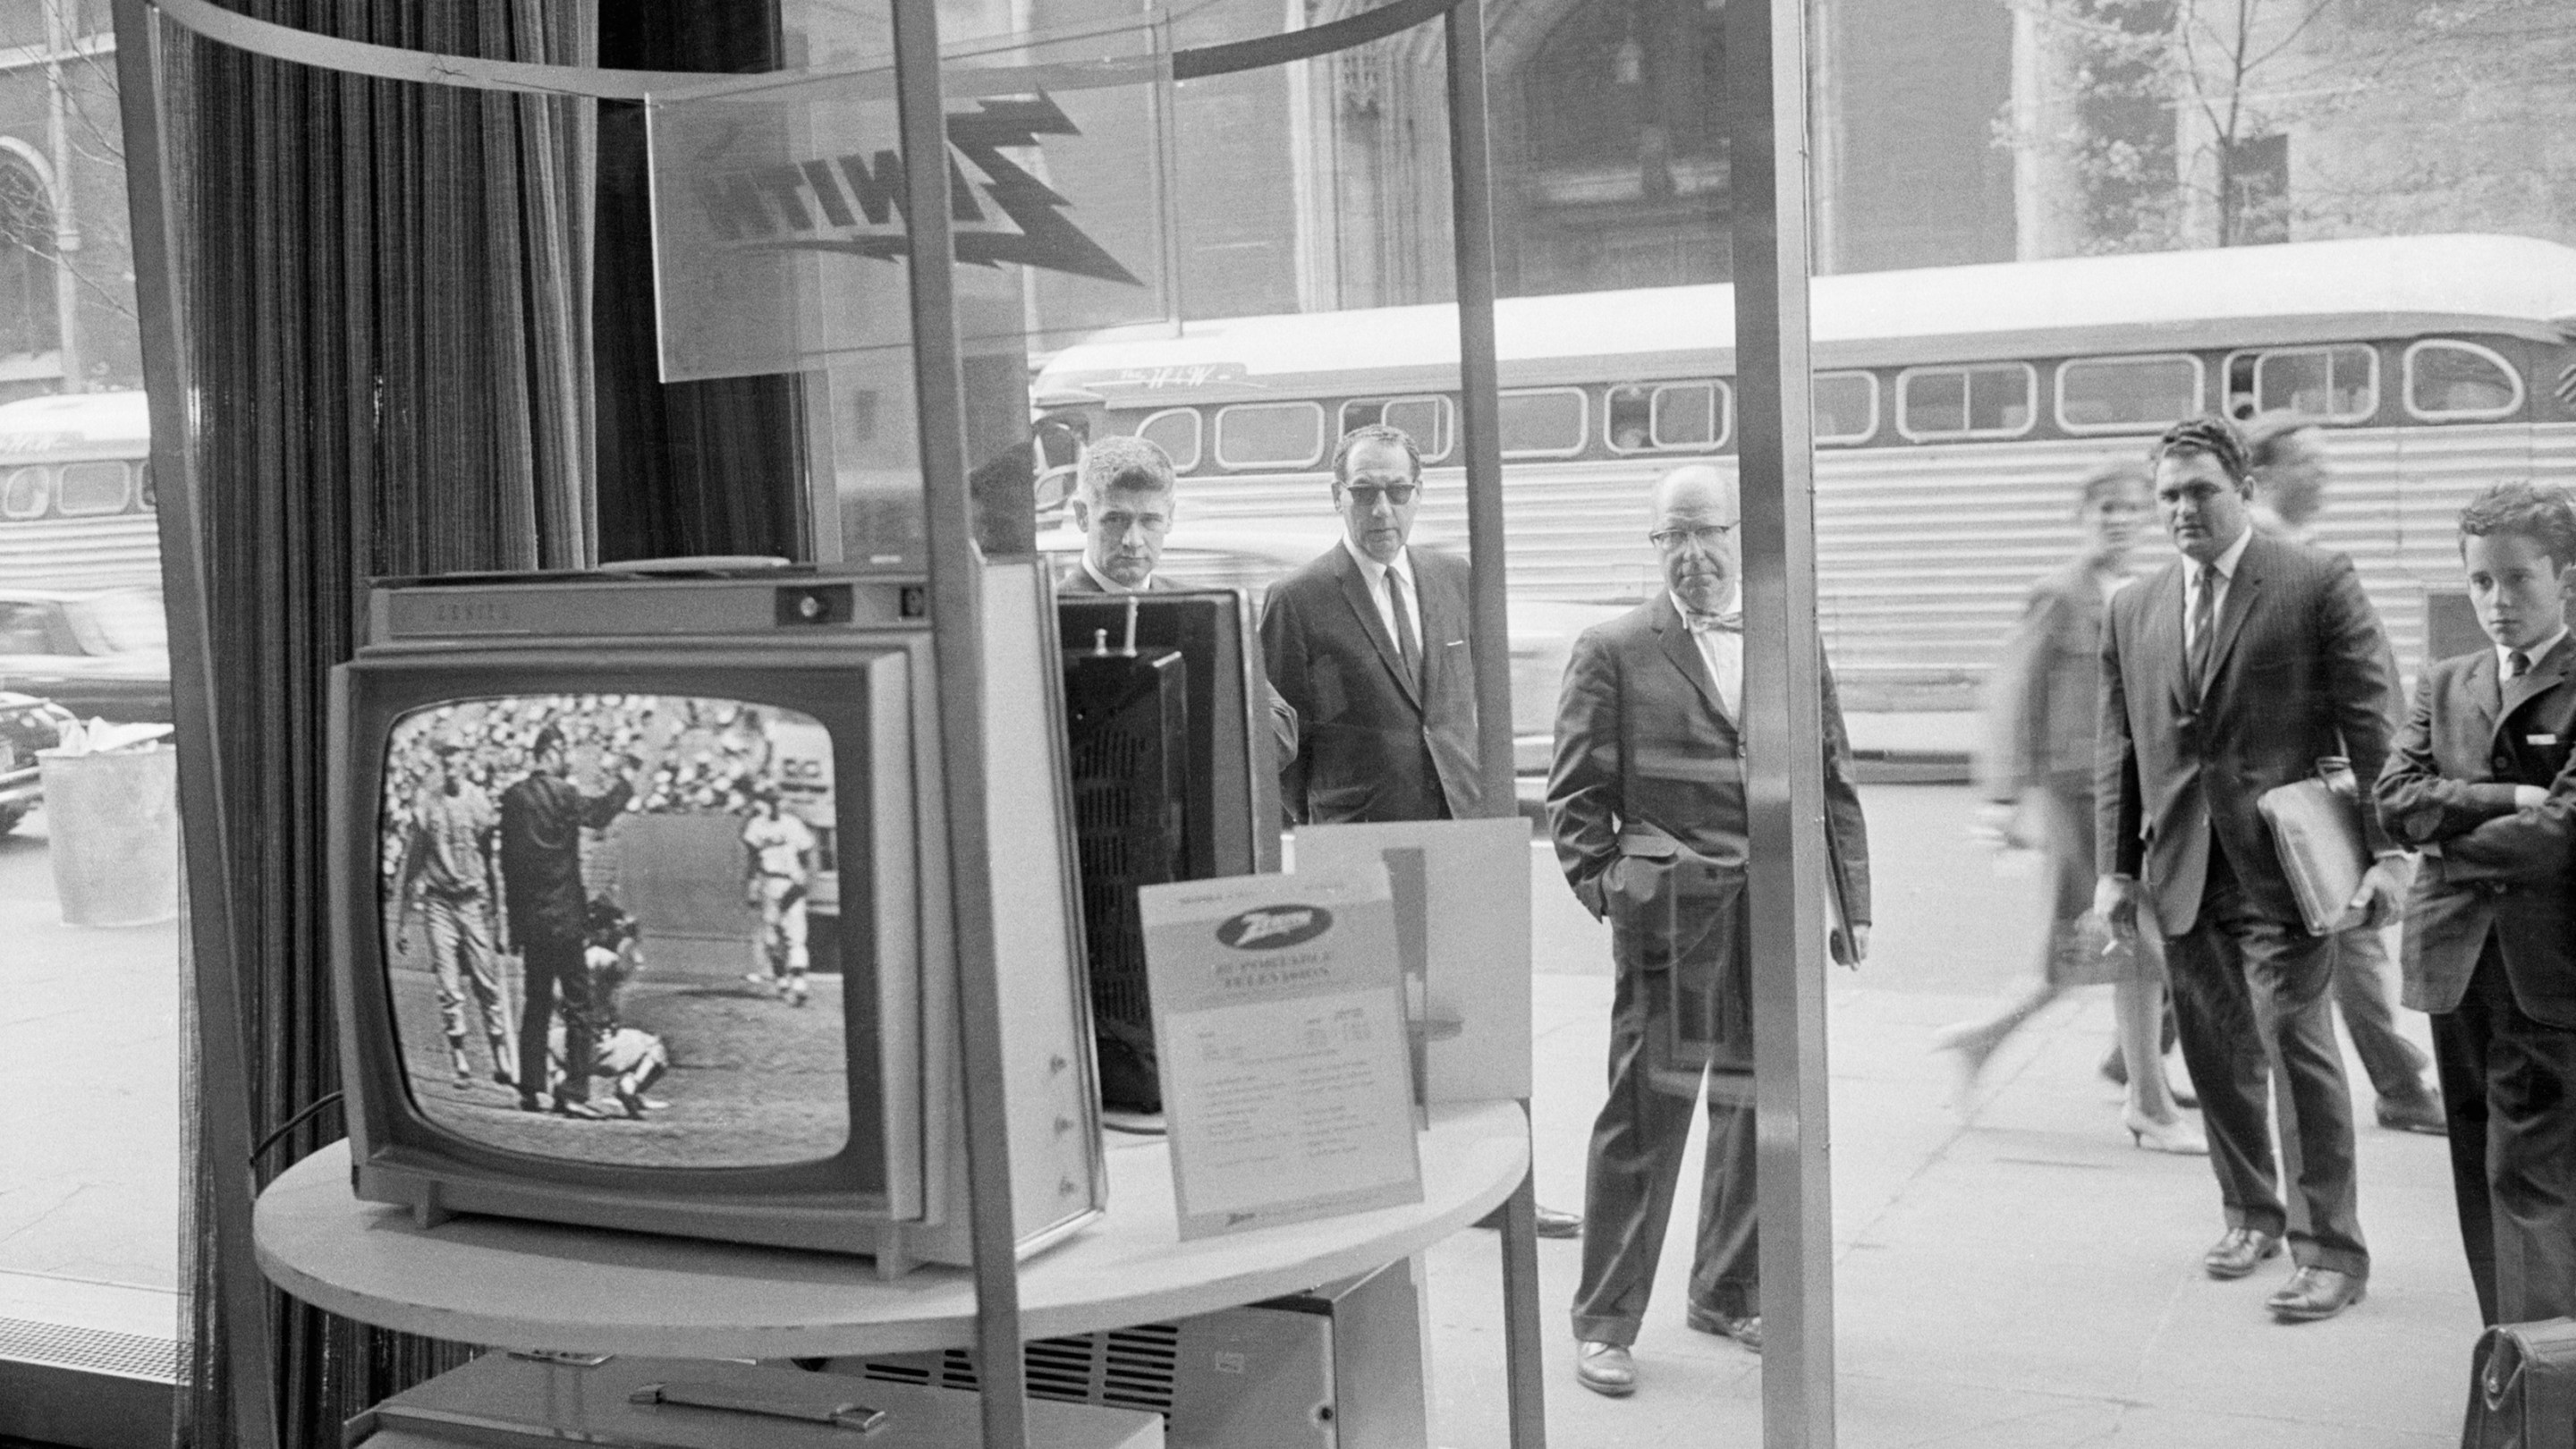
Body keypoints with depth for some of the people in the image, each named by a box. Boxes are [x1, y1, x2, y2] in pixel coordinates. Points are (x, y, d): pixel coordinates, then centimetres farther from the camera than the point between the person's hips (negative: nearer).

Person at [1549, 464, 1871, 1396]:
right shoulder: (1615, 652, 1)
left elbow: (1834, 785, 13)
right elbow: (1576, 793, 0)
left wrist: (1853, 901, 8)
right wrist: (1606, 895, -8)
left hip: (1778, 912, 4)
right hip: (1671, 914, -4)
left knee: (1760, 1106, 12)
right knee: (1646, 1113, -3)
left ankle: (1728, 1293, 29)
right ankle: (1604, 1321, 7)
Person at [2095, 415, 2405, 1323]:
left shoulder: (2318, 584, -2)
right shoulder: (2132, 611, 12)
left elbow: (2371, 724, -4)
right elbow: (2119, 749, 14)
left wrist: (2385, 849, -10)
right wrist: (2116, 865, 8)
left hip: (2281, 867, -5)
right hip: (2183, 871, 5)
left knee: (2297, 1049, -7)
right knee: (2216, 1058, 12)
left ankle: (2330, 1250, 3)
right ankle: (2250, 1214, 30)